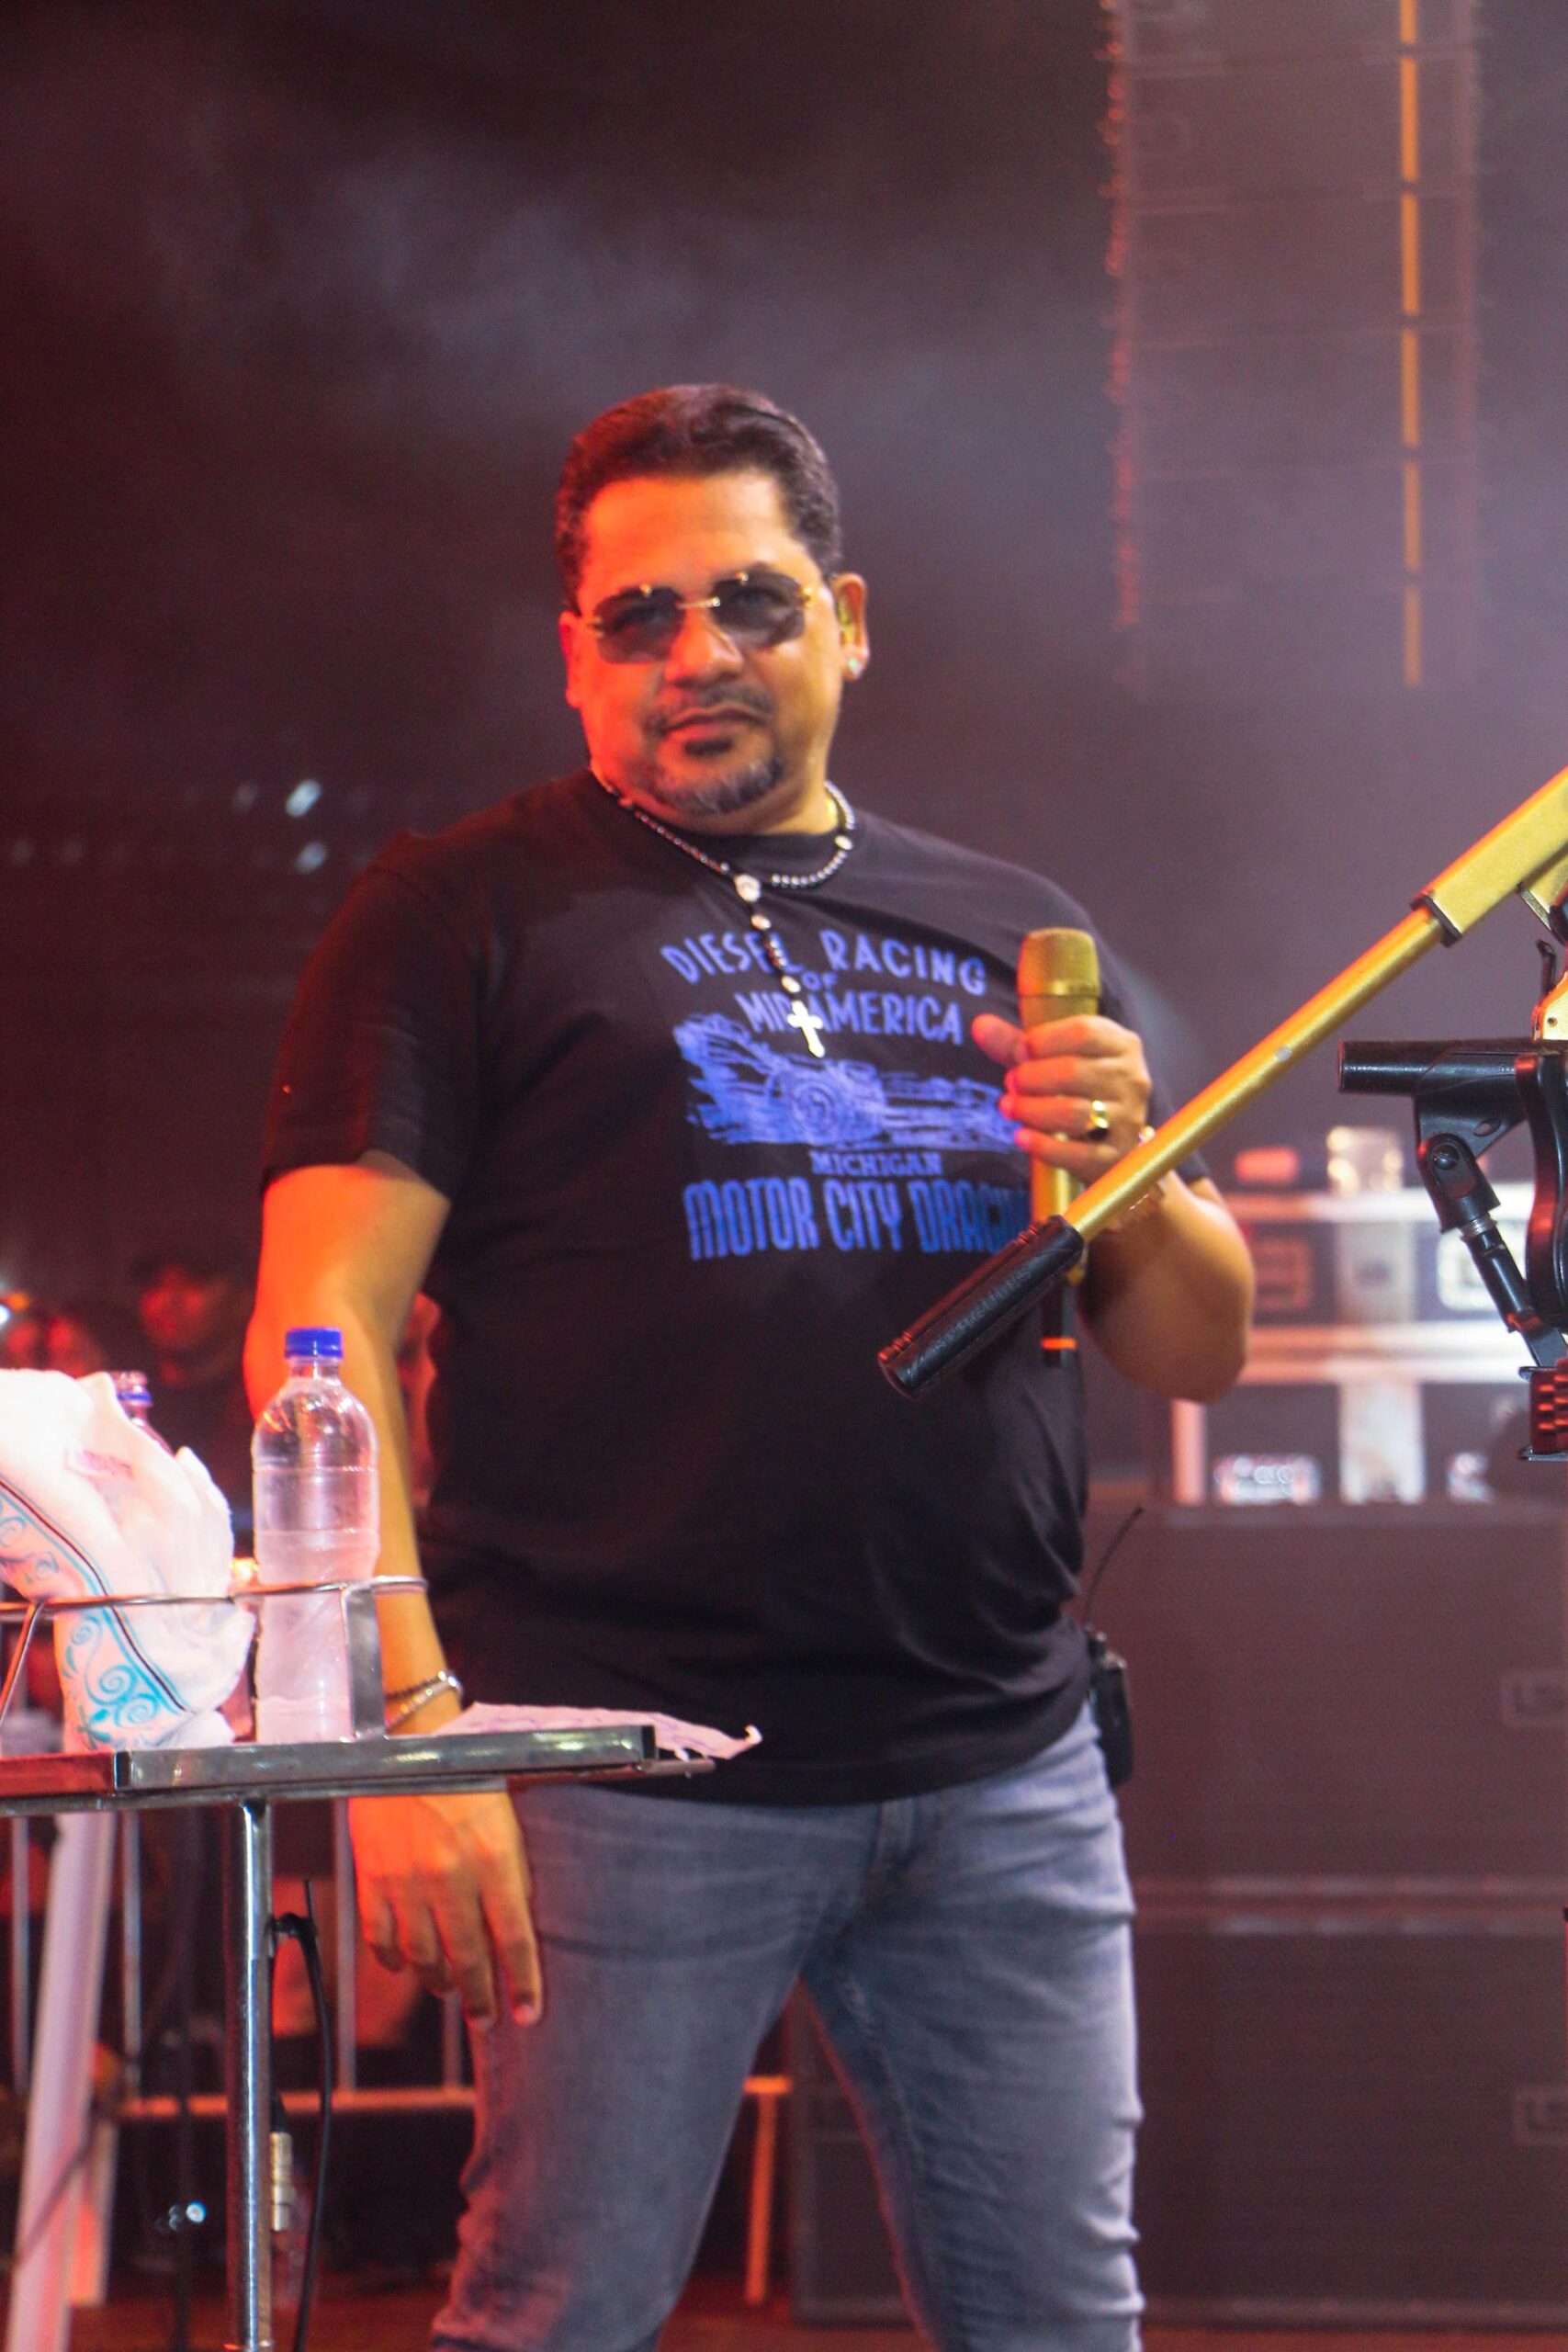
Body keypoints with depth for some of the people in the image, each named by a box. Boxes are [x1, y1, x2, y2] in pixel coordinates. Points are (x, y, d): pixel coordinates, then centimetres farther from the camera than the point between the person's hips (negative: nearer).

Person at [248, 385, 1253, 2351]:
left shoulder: (1007, 933, 18)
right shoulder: (464, 915, 4)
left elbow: (1200, 1353, 19)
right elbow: (324, 1332, -5)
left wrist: (1125, 1175, -4)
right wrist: (408, 1716, -17)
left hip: (1008, 1769, 4)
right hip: (631, 1765, -4)